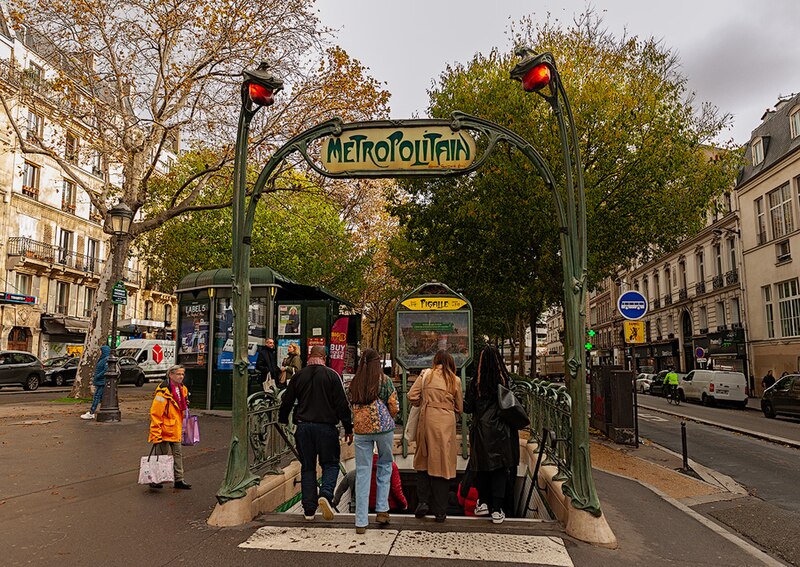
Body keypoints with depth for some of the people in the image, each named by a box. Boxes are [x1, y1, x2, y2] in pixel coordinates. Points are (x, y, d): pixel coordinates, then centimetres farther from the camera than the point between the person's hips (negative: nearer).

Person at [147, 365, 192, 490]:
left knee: (178, 454, 12)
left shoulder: (182, 389, 9)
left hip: (176, 431, 8)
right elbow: (155, 413, -19)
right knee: (161, 455, 3)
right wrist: (156, 434, -21)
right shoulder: (163, 391, -19)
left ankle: (179, 480, 20)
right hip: (164, 431, -8)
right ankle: (154, 479, 19)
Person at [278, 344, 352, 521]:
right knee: (330, 464, 10)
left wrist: (282, 422, 27)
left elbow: (286, 402, 11)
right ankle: (325, 494, -15)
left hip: (303, 427, 3)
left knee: (307, 467, 12)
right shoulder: (332, 375, -4)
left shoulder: (298, 376, 5)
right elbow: (342, 404, -7)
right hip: (326, 427, -3)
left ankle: (309, 509, 13)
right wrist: (348, 428, -1)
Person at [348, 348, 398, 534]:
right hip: (383, 427, -2)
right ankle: (382, 510, 15)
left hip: (361, 429, 2)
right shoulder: (384, 380, -3)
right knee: (385, 465, 18)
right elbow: (393, 407, -3)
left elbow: (352, 406, 10)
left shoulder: (354, 382, 6)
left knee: (362, 472, 6)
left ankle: (361, 522, 7)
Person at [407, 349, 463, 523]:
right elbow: (459, 408, 11)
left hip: (427, 420, 0)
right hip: (446, 423, 0)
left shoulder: (426, 374, 2)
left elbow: (412, 396, -3)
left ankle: (423, 501, 6)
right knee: (442, 464, 6)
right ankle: (440, 511, 11)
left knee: (423, 461, 15)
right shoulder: (455, 380, 5)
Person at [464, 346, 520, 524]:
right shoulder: (506, 381, -6)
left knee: (481, 466, 16)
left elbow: (468, 408, -2)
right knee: (500, 468, 5)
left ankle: (483, 503, 22)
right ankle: (496, 510, 6)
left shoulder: (475, 383, -6)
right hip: (501, 431, 0)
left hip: (481, 431, 1)